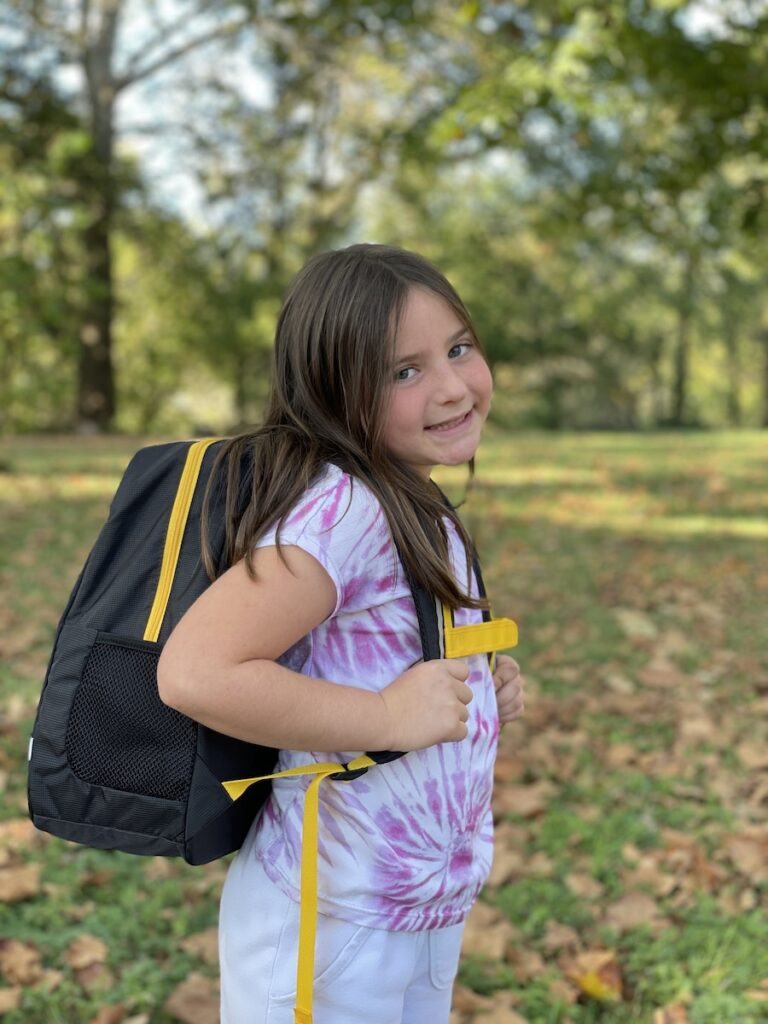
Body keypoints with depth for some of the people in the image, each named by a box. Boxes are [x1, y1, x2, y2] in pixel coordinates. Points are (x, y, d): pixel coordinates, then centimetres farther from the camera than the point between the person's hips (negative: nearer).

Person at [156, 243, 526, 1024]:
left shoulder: (417, 513, 5)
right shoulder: (342, 507, -24)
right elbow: (196, 672, -33)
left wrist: (480, 692, 1)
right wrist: (391, 715, -27)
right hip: (335, 931, -8)